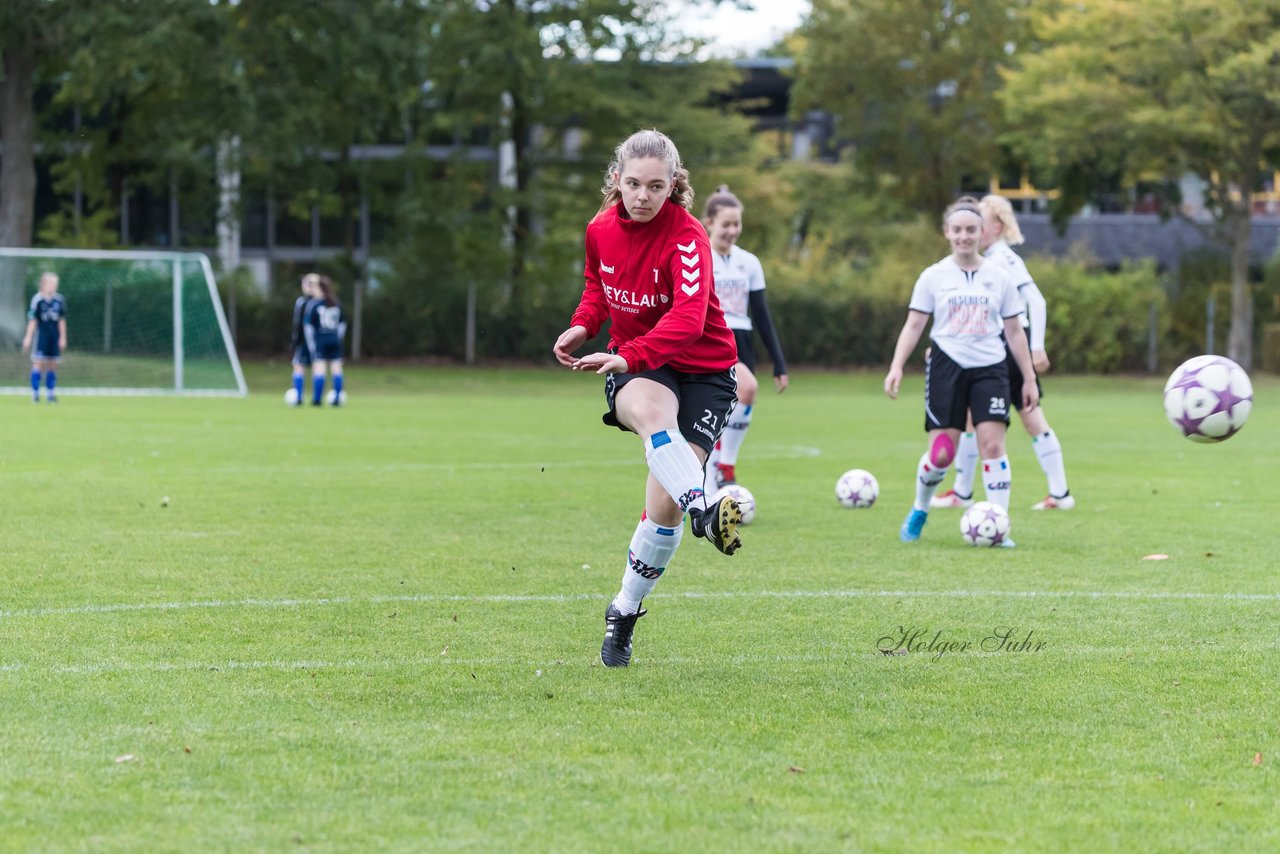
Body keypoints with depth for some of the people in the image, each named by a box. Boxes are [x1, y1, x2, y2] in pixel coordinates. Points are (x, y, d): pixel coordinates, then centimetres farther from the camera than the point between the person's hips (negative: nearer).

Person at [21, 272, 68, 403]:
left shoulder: (59, 300, 4)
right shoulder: (37, 300, -7)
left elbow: (62, 320, 11)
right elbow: (32, 320, -3)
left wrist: (63, 338, 11)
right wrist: (28, 337, -3)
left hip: (55, 336, 4)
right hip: (42, 333, -4)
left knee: (52, 364, 5)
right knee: (39, 363, -6)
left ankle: (50, 393, 11)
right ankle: (35, 393, -1)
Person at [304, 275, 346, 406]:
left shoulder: (313, 304, -4)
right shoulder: (337, 304, 8)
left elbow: (309, 326, -6)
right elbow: (342, 323, 11)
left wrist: (311, 344, -2)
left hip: (320, 341, -4)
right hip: (335, 341, 4)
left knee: (319, 369, -4)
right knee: (337, 369, 6)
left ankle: (316, 399, -7)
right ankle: (337, 399, 7)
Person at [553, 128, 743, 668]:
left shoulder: (686, 236, -20)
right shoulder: (601, 230, -1)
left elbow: (688, 318, -35)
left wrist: (629, 356, -48)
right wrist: (583, 326, 0)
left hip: (702, 368, -3)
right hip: (632, 367, 3)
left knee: (664, 503, -12)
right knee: (651, 411, -38)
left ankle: (624, 613, 7)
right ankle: (703, 511, -54)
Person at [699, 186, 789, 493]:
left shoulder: (749, 263, 11)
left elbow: (762, 316, 13)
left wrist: (779, 364, 9)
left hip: (740, 343, 5)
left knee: (725, 421, -2)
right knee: (748, 387, -32)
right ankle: (725, 467, -23)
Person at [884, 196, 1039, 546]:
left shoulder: (999, 277, 5)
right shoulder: (933, 277, 3)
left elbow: (1014, 331, 9)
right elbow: (914, 325, 2)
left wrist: (1029, 379, 9)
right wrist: (896, 368, -9)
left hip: (989, 368, 1)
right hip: (946, 366, -1)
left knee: (993, 445, -12)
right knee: (941, 453, -4)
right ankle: (919, 511, 23)